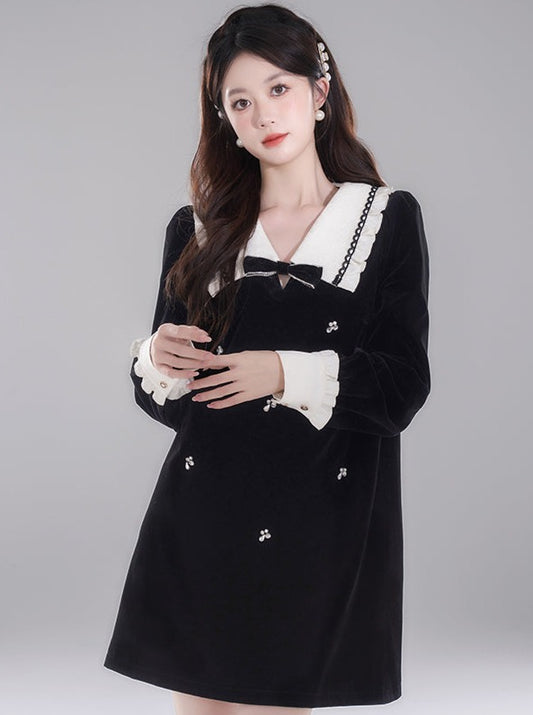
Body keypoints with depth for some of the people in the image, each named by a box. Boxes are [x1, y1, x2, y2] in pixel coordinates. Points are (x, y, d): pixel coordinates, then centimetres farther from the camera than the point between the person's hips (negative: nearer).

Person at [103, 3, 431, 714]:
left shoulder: (389, 220, 3)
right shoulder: (197, 230, 9)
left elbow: (405, 386, -3)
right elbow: (165, 401, 12)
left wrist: (290, 374, -15)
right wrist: (157, 360, -10)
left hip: (318, 528, -2)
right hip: (200, 525, 2)